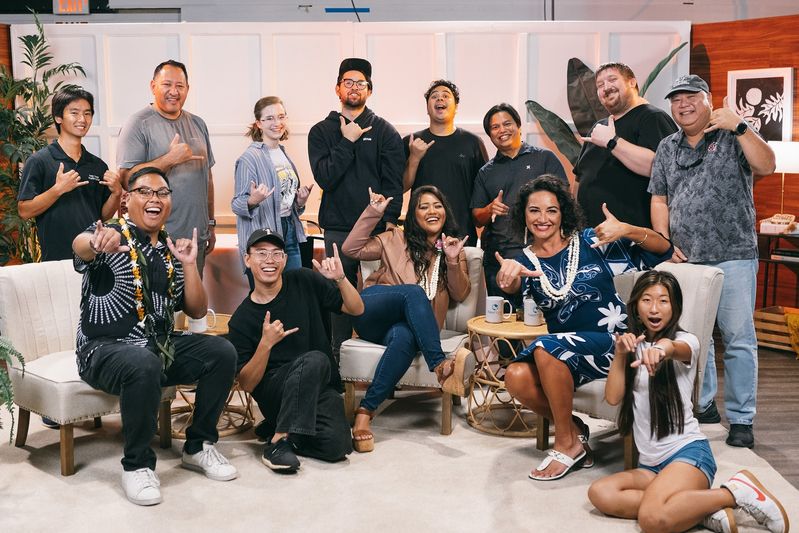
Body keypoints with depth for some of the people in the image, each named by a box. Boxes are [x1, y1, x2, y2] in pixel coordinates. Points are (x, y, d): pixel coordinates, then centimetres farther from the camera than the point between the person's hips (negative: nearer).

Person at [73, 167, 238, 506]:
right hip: (106, 349, -6)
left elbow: (196, 311, 8)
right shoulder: (111, 236, -8)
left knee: (222, 352, -12)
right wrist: (97, 243, -59)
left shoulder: (171, 250, 10)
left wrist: (189, 264, -7)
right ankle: (137, 465, -16)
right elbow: (80, 246, -34)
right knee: (144, 365, -37)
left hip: (162, 347, 6)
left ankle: (198, 447, 5)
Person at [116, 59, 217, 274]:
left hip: (197, 237, 6)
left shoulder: (198, 124, 14)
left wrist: (210, 224, 16)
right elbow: (126, 178, -15)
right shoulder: (138, 124, -6)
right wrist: (170, 159, -20)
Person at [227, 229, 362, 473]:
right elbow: (246, 384, -4)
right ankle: (277, 443, -23)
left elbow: (356, 309, 7)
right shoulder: (241, 319, -1)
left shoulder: (304, 282, 3)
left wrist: (340, 279, -12)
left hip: (320, 389, 3)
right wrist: (266, 344, -19)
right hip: (273, 392, -3)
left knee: (336, 446, -25)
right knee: (315, 360, -33)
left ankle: (275, 429, 4)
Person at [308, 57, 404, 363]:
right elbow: (324, 176, -4)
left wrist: (390, 218, -8)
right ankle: (340, 356, 14)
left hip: (378, 227, -1)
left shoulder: (384, 131, 8)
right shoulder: (322, 131, 10)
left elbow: (394, 180, 2)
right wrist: (348, 142, -7)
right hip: (338, 228, 1)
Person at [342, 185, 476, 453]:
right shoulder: (396, 239, 17)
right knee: (414, 292, -35)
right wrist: (373, 212, 2)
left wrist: (453, 261, -4)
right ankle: (440, 367, -44)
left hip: (408, 323, 1)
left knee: (404, 337, -39)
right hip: (372, 312, 0)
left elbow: (460, 294, 13)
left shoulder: (453, 247, 22)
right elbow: (352, 249, 8)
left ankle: (366, 410, -41)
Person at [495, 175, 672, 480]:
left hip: (611, 343, -3)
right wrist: (508, 273, -47)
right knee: (516, 377, -25)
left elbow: (663, 249, -5)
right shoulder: (526, 261, 5)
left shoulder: (590, 242, -1)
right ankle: (574, 429, -1)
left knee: (546, 347, -30)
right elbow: (512, 287, -21)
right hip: (564, 353, 4)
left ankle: (567, 443, -14)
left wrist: (626, 230, -26)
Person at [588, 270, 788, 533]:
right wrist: (620, 354, -12)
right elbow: (613, 397, 2)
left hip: (688, 452, -6)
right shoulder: (633, 346, 13)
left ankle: (737, 491, -9)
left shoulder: (685, 340, -2)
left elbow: (675, 348, -30)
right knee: (599, 493, -25)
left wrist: (662, 349, -54)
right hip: (650, 464, 6)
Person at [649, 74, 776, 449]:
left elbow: (766, 167, -13)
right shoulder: (667, 148, 15)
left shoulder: (733, 137, 3)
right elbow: (659, 199, 14)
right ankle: (703, 405, 24)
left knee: (738, 339, -4)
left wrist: (739, 127, -21)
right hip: (684, 260, 4)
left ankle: (741, 418, 3)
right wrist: (665, 243, 3)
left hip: (732, 257, -4)